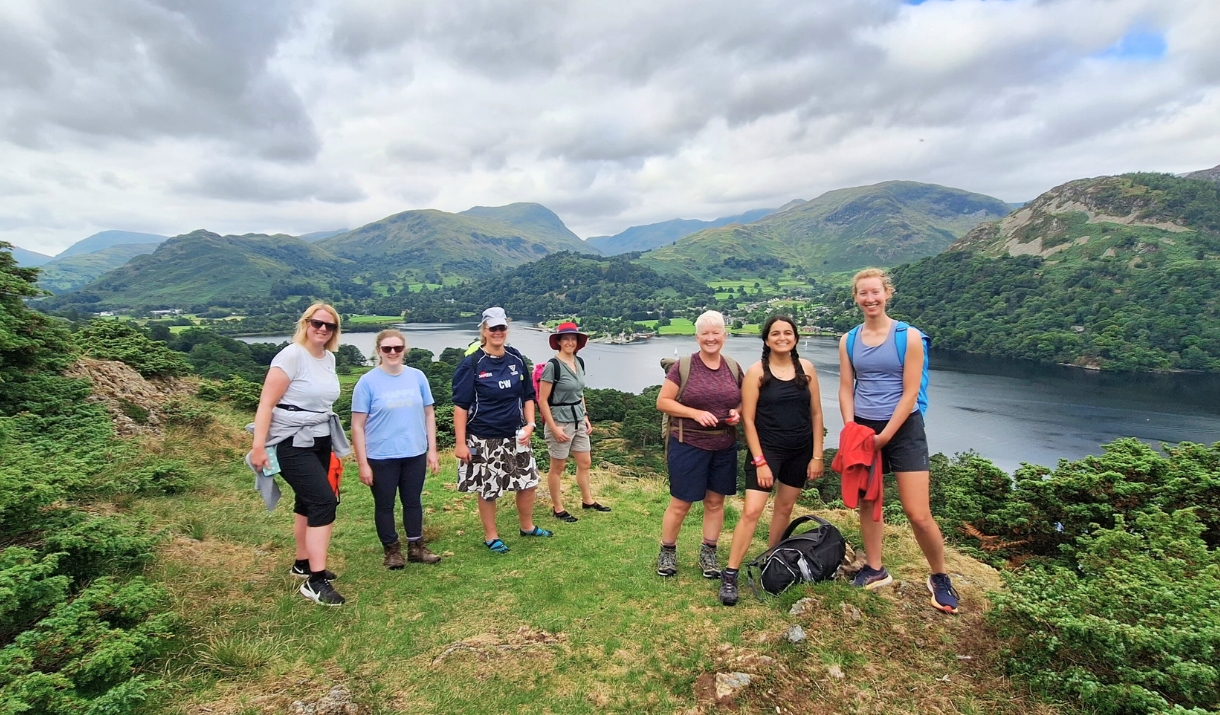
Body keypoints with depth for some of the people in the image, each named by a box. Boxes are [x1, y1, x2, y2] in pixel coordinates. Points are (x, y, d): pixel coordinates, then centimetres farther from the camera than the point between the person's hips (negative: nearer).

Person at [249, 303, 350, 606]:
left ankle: (303, 564, 33)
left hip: (320, 442, 8)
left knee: (309, 503, 16)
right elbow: (266, 403, -18)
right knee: (324, 501, -15)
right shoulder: (291, 356, -15)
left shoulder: (329, 359, 7)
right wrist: (259, 446, -23)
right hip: (292, 444, -8)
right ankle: (316, 581, -9)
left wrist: (335, 443, 19)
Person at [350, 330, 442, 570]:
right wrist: (363, 463, -10)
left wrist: (432, 450, 4)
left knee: (413, 501, 15)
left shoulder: (417, 377, -1)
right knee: (385, 505, 11)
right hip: (381, 457, -2)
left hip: (415, 454, 3)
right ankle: (392, 551, 28)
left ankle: (416, 548, 30)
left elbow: (429, 414, 7)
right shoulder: (367, 381, -9)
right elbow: (357, 426, -7)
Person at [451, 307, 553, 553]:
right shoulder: (472, 364, -11)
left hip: (514, 435, 5)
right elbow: (461, 405, -11)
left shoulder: (516, 359, 2)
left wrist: (530, 424, -2)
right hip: (483, 439, -5)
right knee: (488, 489, 8)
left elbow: (527, 396, 10)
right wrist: (460, 443, -14)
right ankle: (491, 536, 28)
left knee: (529, 482, 12)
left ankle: (527, 526, 36)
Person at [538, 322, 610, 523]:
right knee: (558, 467, 6)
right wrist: (554, 428, -18)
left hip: (578, 421, 7)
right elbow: (542, 400, -17)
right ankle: (557, 509, 21)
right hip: (560, 422, -7)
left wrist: (586, 417, 12)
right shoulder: (553, 365, -17)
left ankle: (588, 501, 33)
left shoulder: (579, 362, 5)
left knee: (585, 462, 16)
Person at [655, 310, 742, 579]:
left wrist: (737, 412, -7)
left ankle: (708, 553, 28)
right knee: (680, 504, 4)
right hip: (688, 446, -4)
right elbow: (662, 402, -8)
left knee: (715, 501, 12)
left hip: (724, 447, 4)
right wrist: (696, 413, -19)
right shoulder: (682, 366, -8)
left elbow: (743, 402, 16)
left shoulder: (733, 368, 5)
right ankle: (667, 551, 23)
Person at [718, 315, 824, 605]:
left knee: (785, 507, 15)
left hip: (800, 451, 4)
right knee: (752, 511, -10)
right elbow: (748, 419, -9)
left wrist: (817, 455, 1)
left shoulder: (806, 368, 1)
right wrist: (760, 461, -13)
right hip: (767, 448, -4)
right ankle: (730, 576, -3)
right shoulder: (756, 372, -9)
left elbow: (816, 414, 5)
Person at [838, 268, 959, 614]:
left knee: (918, 514, -5)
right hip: (863, 429, 4)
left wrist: (885, 436, -13)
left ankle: (940, 578, 18)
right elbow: (846, 390, 5)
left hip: (903, 429, -4)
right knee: (867, 503, 12)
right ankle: (875, 570, 29)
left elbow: (910, 393, -10)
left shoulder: (909, 336, -8)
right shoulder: (848, 341, 4)